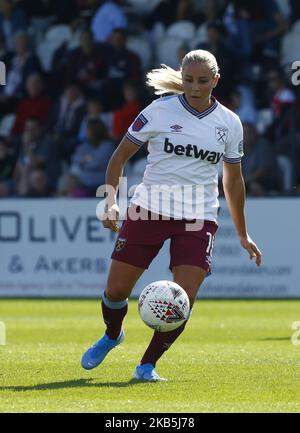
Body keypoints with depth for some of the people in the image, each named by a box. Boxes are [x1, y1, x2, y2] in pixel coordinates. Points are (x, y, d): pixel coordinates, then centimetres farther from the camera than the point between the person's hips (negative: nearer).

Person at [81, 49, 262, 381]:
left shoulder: (229, 123, 3)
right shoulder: (160, 110, -5)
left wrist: (242, 234, 19)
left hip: (198, 218, 1)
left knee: (183, 299, -14)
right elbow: (121, 155, 2)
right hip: (148, 211, -1)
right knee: (115, 291, 2)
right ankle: (112, 335, 36)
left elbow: (233, 180, 16)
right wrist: (111, 199, -12)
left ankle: (147, 364, 5)